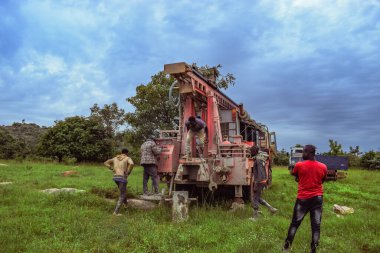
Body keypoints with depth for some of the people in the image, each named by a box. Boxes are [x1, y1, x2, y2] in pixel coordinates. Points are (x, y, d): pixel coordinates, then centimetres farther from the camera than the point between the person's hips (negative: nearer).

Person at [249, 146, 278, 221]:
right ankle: (271, 208, 20)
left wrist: (256, 185, -24)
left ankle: (255, 217, 11)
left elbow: (260, 173, -24)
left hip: (259, 182, -10)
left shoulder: (258, 160, -19)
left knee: (255, 199, 1)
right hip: (263, 180, 10)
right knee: (258, 198, 19)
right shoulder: (260, 158, 10)